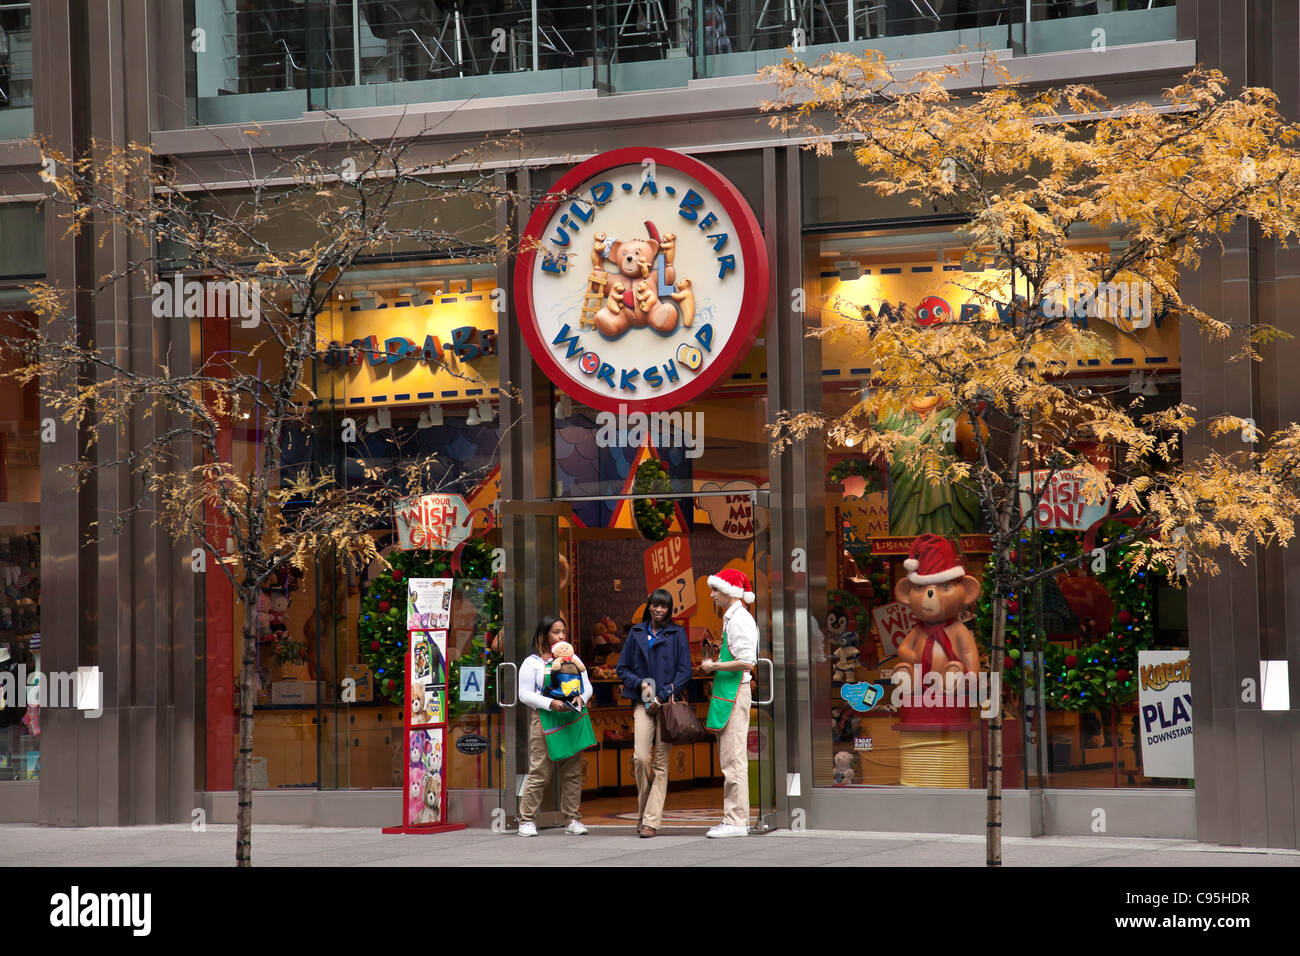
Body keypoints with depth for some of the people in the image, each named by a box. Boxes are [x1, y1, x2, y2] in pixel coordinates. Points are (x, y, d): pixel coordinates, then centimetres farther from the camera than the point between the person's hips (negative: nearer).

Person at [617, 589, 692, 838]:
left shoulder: (677, 634, 5)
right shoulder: (636, 633, 12)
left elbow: (685, 671, 0)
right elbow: (623, 668, 14)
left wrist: (662, 696, -8)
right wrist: (641, 684, -4)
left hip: (668, 703, -1)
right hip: (643, 704, 1)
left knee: (661, 762, -5)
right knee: (641, 757, -14)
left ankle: (651, 820, -5)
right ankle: (644, 810, 5)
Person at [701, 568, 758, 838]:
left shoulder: (740, 619, -13)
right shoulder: (731, 618, 17)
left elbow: (747, 662, -21)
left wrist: (714, 666, -13)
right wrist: (714, 665, 13)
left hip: (734, 694, -11)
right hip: (727, 693, 11)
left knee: (733, 760, -9)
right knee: (731, 759, 13)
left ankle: (736, 821, -9)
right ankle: (736, 818, 17)